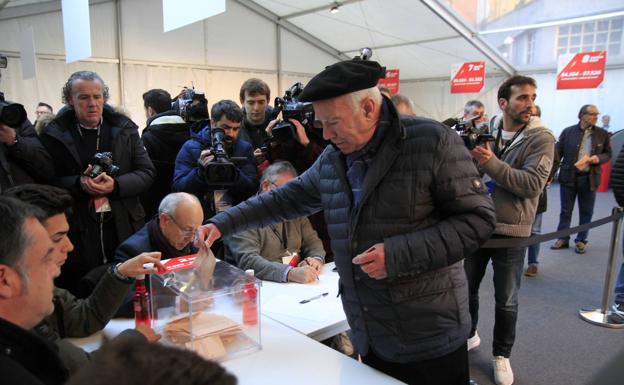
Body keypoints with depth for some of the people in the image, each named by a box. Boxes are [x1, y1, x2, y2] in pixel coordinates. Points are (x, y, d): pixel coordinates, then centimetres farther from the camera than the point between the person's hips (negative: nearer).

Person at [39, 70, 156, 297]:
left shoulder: (124, 129, 6)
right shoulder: (55, 135, 2)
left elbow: (147, 173, 2)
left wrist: (116, 185, -14)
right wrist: (79, 184, -19)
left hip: (124, 229, 1)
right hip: (78, 233, -1)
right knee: (82, 295, 5)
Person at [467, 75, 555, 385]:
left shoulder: (541, 139, -8)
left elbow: (533, 184, -20)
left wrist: (492, 163, -27)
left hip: (510, 231, -3)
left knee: (506, 302, 11)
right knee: (467, 289, 18)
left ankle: (501, 355, 32)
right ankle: (468, 335, 42)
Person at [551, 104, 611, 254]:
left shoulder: (602, 134, 3)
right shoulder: (568, 132, -2)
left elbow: (608, 154, 9)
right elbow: (558, 153, -2)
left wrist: (598, 158, -14)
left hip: (589, 178, 1)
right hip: (568, 177, -1)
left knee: (586, 212, 9)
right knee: (565, 210, 8)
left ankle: (581, 240, 22)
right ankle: (563, 239, 20)